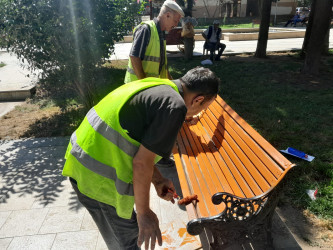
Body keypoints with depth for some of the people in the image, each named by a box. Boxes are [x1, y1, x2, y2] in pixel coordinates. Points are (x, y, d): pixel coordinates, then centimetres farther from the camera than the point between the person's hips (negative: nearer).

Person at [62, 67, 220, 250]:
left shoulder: (153, 86, 11)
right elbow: (142, 163, -18)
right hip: (100, 179, -8)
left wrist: (157, 180, 18)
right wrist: (144, 212, -6)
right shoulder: (174, 106, -17)